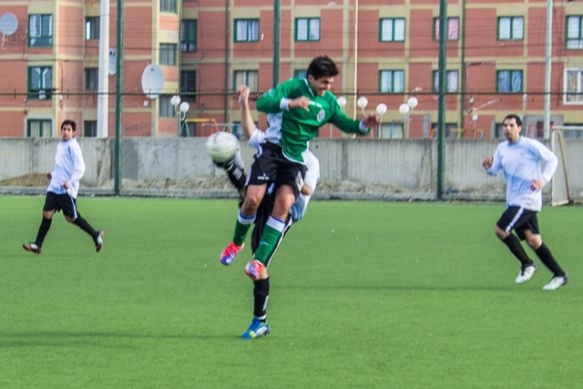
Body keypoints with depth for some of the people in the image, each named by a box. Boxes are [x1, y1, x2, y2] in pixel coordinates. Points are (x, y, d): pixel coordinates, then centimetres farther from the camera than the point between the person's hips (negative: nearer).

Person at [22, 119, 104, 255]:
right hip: (55, 187, 7)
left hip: (66, 189, -7)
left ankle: (96, 235, 17)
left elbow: (80, 168, -16)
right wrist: (53, 174, 17)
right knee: (47, 213, -1)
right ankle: (37, 245, -1)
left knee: (71, 217, 0)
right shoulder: (60, 145, 15)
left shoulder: (73, 147, -11)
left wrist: (70, 182, -25)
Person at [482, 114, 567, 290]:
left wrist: (543, 180, -13)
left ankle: (527, 264, 0)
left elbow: (552, 159, -3)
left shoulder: (531, 146, -9)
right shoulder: (502, 148, 10)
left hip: (527, 200, -7)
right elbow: (495, 170, 12)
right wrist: (488, 167, -11)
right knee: (533, 240, 4)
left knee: (500, 229, -15)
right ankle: (559, 275, 12)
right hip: (513, 201, 7)